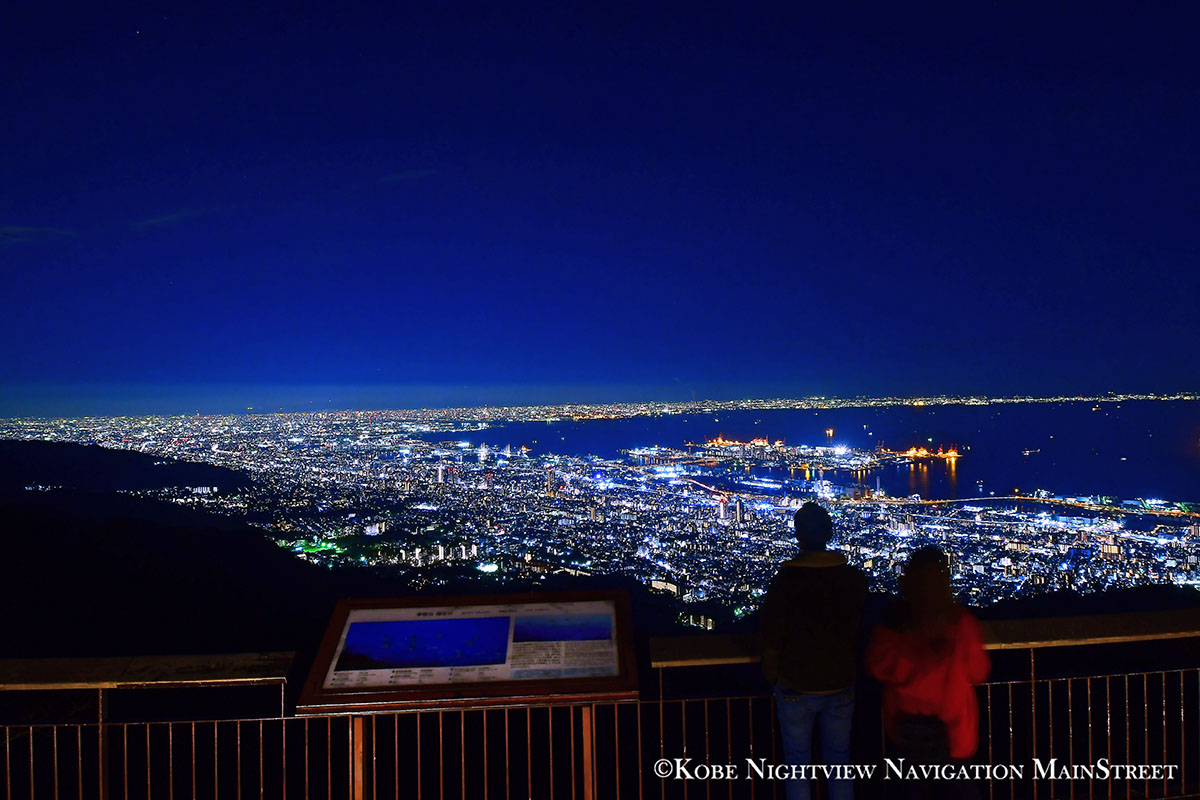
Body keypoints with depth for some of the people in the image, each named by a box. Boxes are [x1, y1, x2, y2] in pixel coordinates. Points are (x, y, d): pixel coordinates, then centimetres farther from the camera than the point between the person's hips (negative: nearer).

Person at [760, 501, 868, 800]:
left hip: (796, 688, -3)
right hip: (841, 686, 3)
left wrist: (773, 681, 5)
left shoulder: (784, 581, -16)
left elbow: (771, 644, -11)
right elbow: (858, 632, 8)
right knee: (839, 763, 16)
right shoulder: (855, 578, -6)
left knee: (797, 767, 10)